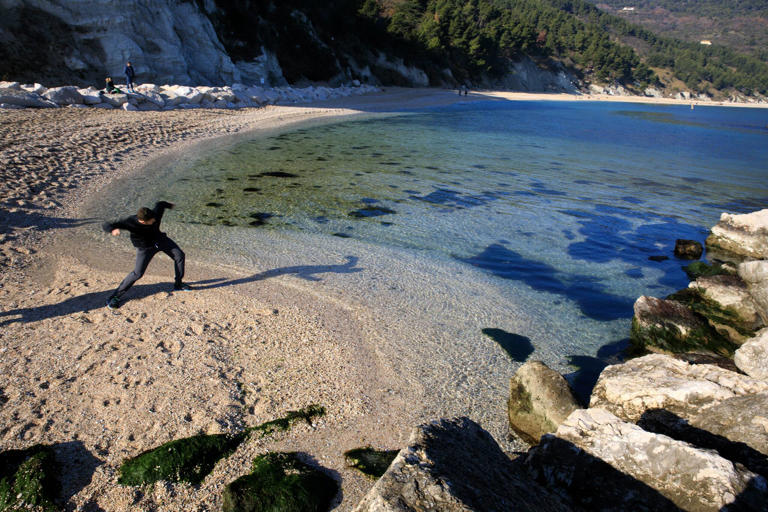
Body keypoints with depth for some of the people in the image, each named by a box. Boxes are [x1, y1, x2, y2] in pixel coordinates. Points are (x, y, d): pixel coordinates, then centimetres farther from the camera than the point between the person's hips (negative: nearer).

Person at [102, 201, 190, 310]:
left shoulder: (156, 213, -27)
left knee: (179, 255, 3)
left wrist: (168, 205, 23)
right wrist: (113, 229, -59)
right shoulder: (130, 222, -34)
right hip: (145, 247, -5)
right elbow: (106, 225, -34)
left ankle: (178, 285, 22)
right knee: (138, 273, -15)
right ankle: (115, 297, 0)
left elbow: (160, 204, -1)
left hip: (159, 239, 5)